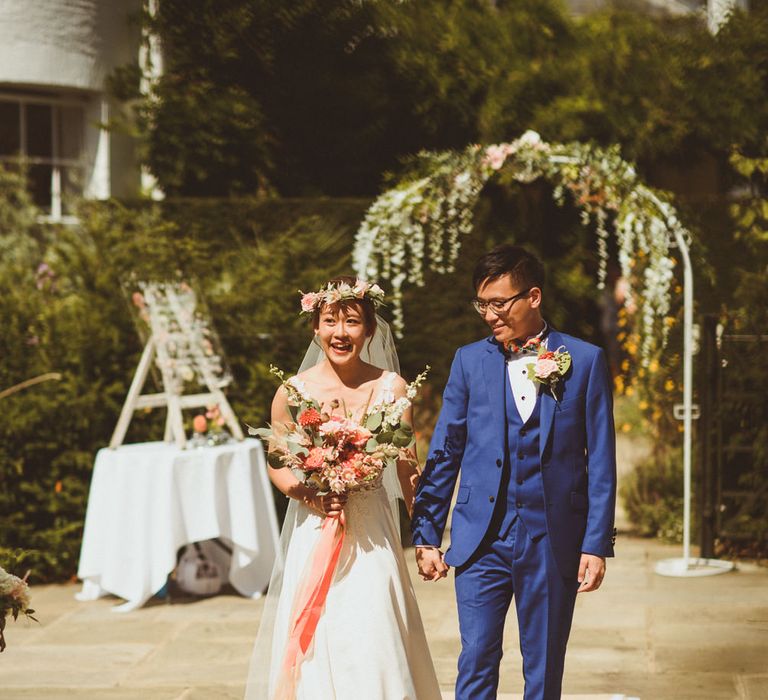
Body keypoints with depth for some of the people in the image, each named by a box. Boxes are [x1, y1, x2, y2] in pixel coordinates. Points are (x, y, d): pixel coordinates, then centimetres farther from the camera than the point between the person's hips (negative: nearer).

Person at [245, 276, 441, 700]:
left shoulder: (390, 387, -3)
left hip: (371, 536, -1)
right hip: (311, 534, 1)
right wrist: (306, 493, -11)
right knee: (313, 647, 2)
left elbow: (407, 469, 2)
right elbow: (276, 463, 8)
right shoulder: (294, 390, -2)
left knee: (371, 646, -4)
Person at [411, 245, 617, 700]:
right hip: (482, 539, 1)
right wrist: (426, 536, 5)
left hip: (553, 542, -1)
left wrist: (597, 544, -4)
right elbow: (444, 453, 8)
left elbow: (601, 461, 0)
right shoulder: (470, 361, 5)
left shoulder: (585, 361, 0)